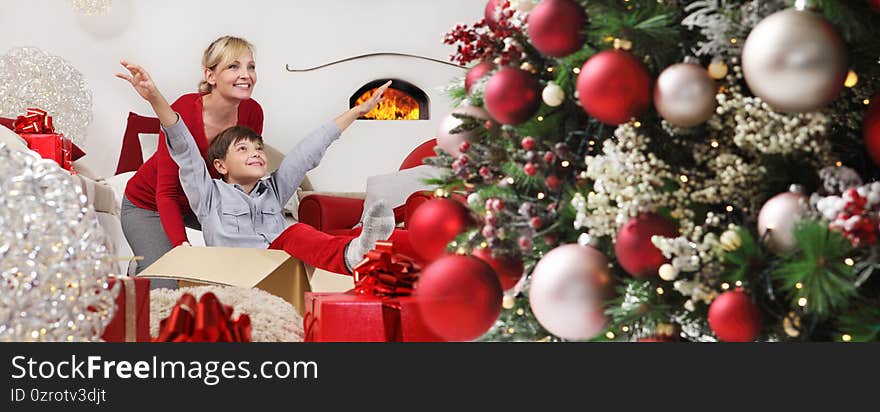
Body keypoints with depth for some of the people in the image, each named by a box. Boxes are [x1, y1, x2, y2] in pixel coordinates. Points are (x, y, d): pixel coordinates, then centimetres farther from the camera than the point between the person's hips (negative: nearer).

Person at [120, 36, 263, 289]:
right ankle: (138, 273, 13)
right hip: (147, 205, -5)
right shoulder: (183, 111, -32)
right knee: (167, 287, -20)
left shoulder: (252, 112, -17)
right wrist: (182, 245, -42)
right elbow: (166, 193, -29)